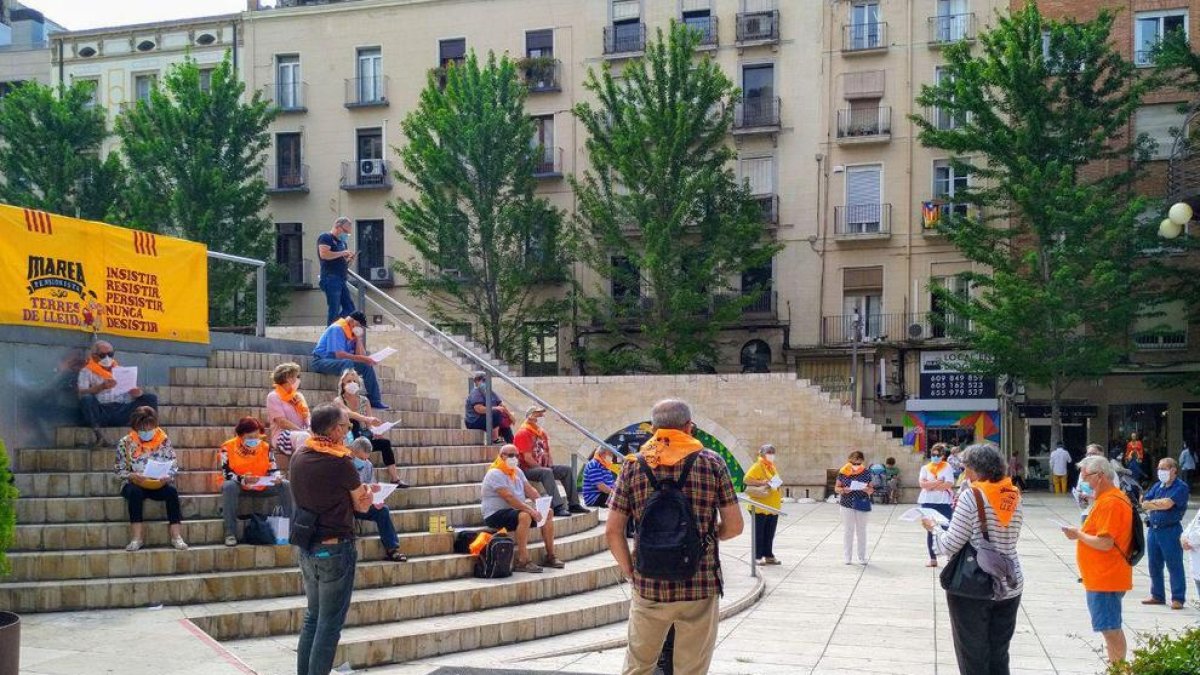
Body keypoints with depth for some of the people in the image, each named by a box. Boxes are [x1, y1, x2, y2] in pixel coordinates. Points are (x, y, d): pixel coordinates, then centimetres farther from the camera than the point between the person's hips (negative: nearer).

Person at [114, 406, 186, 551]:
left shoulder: (164, 441, 1)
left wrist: (167, 477, -19)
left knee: (172, 491, -30)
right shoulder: (125, 443, -2)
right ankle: (136, 538, -33)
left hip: (159, 485, 1)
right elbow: (119, 470, -2)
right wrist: (133, 476, -22)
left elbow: (173, 466, 2)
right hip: (135, 484, -1)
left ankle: (176, 536, -30)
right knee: (135, 492, -35)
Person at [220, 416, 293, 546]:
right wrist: (243, 479, -35)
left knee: (286, 485, -17)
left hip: (261, 487, 3)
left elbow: (273, 469, 1)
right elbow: (226, 473, -18)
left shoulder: (266, 447, -1)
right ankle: (230, 533, -37)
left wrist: (276, 478, -23)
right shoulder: (228, 447, -11)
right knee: (229, 486, -38)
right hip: (239, 486, -3)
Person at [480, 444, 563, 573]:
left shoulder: (517, 471, 13)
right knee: (525, 516, -36)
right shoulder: (495, 474, -17)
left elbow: (529, 489, 9)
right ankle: (522, 561, -34)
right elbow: (509, 498, -27)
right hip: (496, 515, -10)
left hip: (516, 510, 10)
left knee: (548, 513, 3)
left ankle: (550, 556, 7)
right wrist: (530, 509, -31)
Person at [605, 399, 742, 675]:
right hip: (700, 585, -1)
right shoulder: (712, 463, -1)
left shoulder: (633, 466, 2)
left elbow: (612, 531, -2)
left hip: (648, 586, 1)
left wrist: (630, 571, 9)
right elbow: (734, 526, -1)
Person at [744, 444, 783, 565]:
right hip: (760, 506, -8)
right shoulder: (757, 466, -9)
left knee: (770, 533, 11)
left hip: (773, 506, 8)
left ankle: (769, 555, 19)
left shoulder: (772, 467, 17)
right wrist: (761, 482, -26)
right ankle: (758, 557, 3)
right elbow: (747, 479, -19)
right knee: (759, 532, -2)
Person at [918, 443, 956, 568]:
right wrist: (938, 482, -11)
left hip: (943, 503, -3)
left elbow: (948, 485, -11)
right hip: (928, 503, 3)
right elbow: (922, 483, -4)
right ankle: (933, 559, 13)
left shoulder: (947, 467, 1)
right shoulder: (925, 468, 11)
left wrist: (930, 485, -6)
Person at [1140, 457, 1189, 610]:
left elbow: (1167, 503, -20)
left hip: (1170, 530, -7)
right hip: (1153, 529, 7)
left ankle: (1178, 598, 3)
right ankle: (1157, 596, 22)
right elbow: (1144, 504, 6)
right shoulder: (1157, 486, 14)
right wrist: (1161, 503, -8)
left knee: (1174, 565, -2)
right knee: (1154, 565, 12)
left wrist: (1153, 502, -3)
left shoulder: (1181, 487, -7)